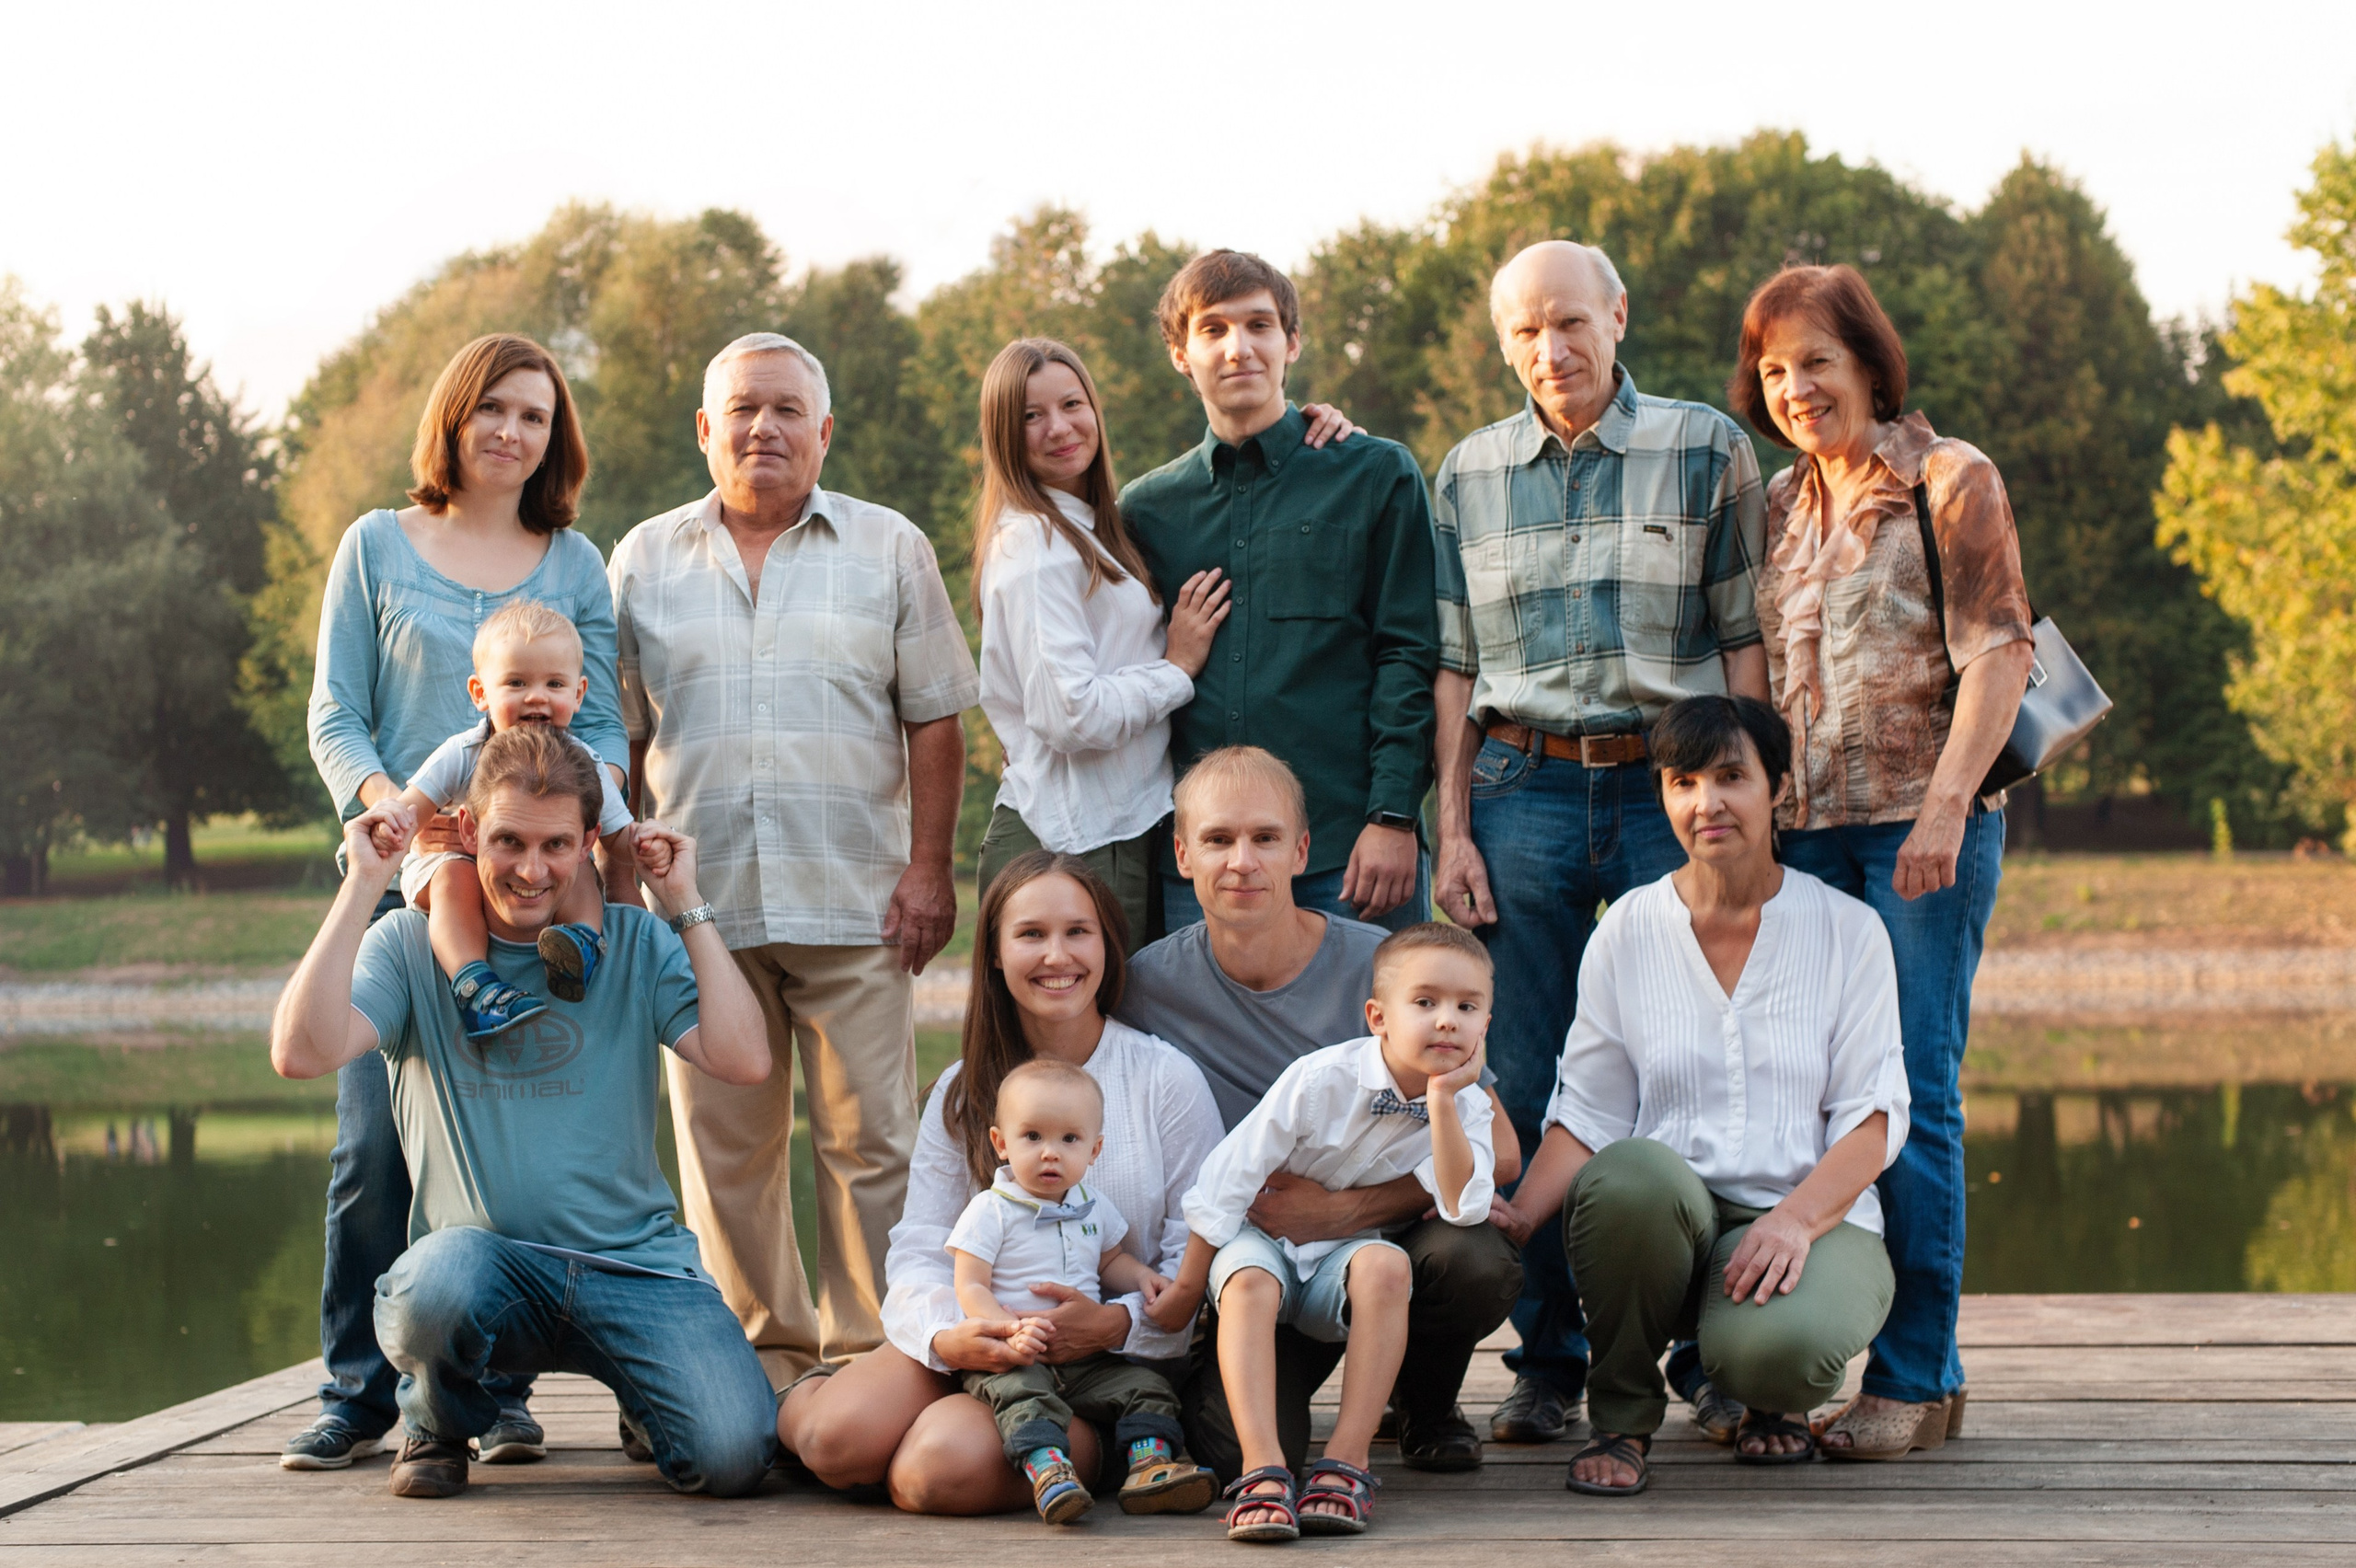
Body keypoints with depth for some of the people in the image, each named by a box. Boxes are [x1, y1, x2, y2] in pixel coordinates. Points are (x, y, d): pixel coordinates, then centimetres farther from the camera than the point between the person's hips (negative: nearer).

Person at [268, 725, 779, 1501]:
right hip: (487, 1259, -1)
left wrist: (687, 905, -3)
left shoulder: (636, 945, 9)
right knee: (440, 1277, -39)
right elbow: (302, 1052, -13)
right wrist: (362, 885, -10)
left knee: (732, 1457, -23)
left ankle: (640, 1391, 16)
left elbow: (743, 1059, -7)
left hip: (632, 1259, 1)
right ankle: (438, 1419, -1)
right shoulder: (412, 945, 5)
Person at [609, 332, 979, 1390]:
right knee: (723, 1150, 4)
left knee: (869, 1142, -2)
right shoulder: (647, 560, 12)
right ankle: (764, 1356, 14)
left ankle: (870, 1357, 6)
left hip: (855, 901, -1)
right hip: (700, 905, 2)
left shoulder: (889, 550, 8)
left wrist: (930, 866, -3)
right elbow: (617, 735, 13)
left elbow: (934, 718, 6)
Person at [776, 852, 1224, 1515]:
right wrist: (947, 1335, -22)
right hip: (978, 1341, 4)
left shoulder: (1168, 1080, -1)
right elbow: (922, 1250, 1)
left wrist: (1114, 1324, -23)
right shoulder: (962, 1091, 8)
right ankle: (801, 1401, 13)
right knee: (840, 1438, -23)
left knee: (937, 1472, -31)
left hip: (1105, 1361, -4)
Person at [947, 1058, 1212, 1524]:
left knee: (1146, 1386, -11)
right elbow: (970, 1288, -10)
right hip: (1014, 1360, -6)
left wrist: (1141, 1277, 8)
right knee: (1024, 1396, -35)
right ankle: (1048, 1471, -54)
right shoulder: (990, 1212, -4)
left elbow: (1110, 1260, 32)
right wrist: (1011, 1329, -28)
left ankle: (1149, 1467, -26)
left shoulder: (1096, 1210, 13)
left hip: (1086, 1358, 6)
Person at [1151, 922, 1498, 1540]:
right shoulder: (1322, 1078, -20)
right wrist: (1187, 1288, -9)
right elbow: (1228, 1178, -14)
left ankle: (1346, 1460, -33)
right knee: (1249, 1280, -36)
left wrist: (1442, 1100, -29)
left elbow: (1463, 1206, -24)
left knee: (1385, 1263, -32)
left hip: (1343, 1256, 2)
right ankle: (1263, 1470, -43)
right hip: (1265, 1237, -2)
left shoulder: (1466, 1106, -7)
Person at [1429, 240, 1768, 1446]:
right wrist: (1451, 831, 4)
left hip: (1671, 789, -2)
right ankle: (1550, 1359, 10)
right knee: (1528, 1089, 1)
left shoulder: (1704, 450, 6)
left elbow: (1744, 642, 4)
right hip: (1522, 791, 2)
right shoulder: (1469, 475, 13)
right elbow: (1453, 666, 12)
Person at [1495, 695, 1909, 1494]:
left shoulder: (1848, 931, 3)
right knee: (1629, 1173, -36)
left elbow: (1874, 1117, -2)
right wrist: (1517, 1216, -13)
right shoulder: (1626, 931, 7)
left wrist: (1794, 1220, -20)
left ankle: (1774, 1400, 6)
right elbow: (1586, 1110, 6)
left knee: (1774, 1347, -36)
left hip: (1813, 1217, -1)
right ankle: (1622, 1413, -9)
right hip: (1666, 1219, 2)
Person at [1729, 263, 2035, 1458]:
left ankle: (1915, 1376, -2)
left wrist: (1946, 805, -18)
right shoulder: (1777, 508, 16)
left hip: (1921, 821, -5)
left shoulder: (1950, 482, 0)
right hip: (1802, 827, 5)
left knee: (1911, 1092, -7)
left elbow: (1998, 654, -7)